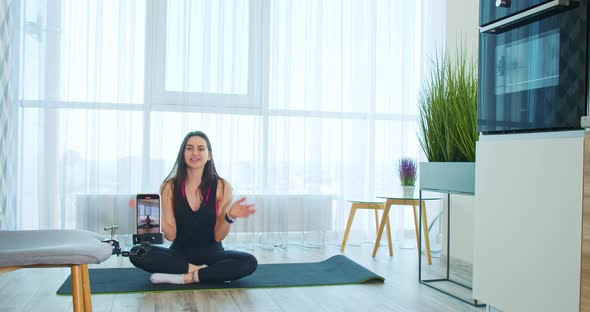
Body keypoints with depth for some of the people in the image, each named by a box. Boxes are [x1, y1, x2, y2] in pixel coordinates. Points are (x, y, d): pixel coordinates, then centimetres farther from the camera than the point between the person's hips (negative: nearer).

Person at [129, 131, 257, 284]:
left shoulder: (222, 187, -6)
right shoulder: (169, 187, -4)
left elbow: (218, 236, -6)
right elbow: (171, 235, -7)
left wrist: (230, 216, -25)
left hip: (211, 253, -1)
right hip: (180, 252, 1)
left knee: (249, 262, -28)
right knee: (136, 253, -25)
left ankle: (184, 277, -23)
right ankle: (197, 270, -19)